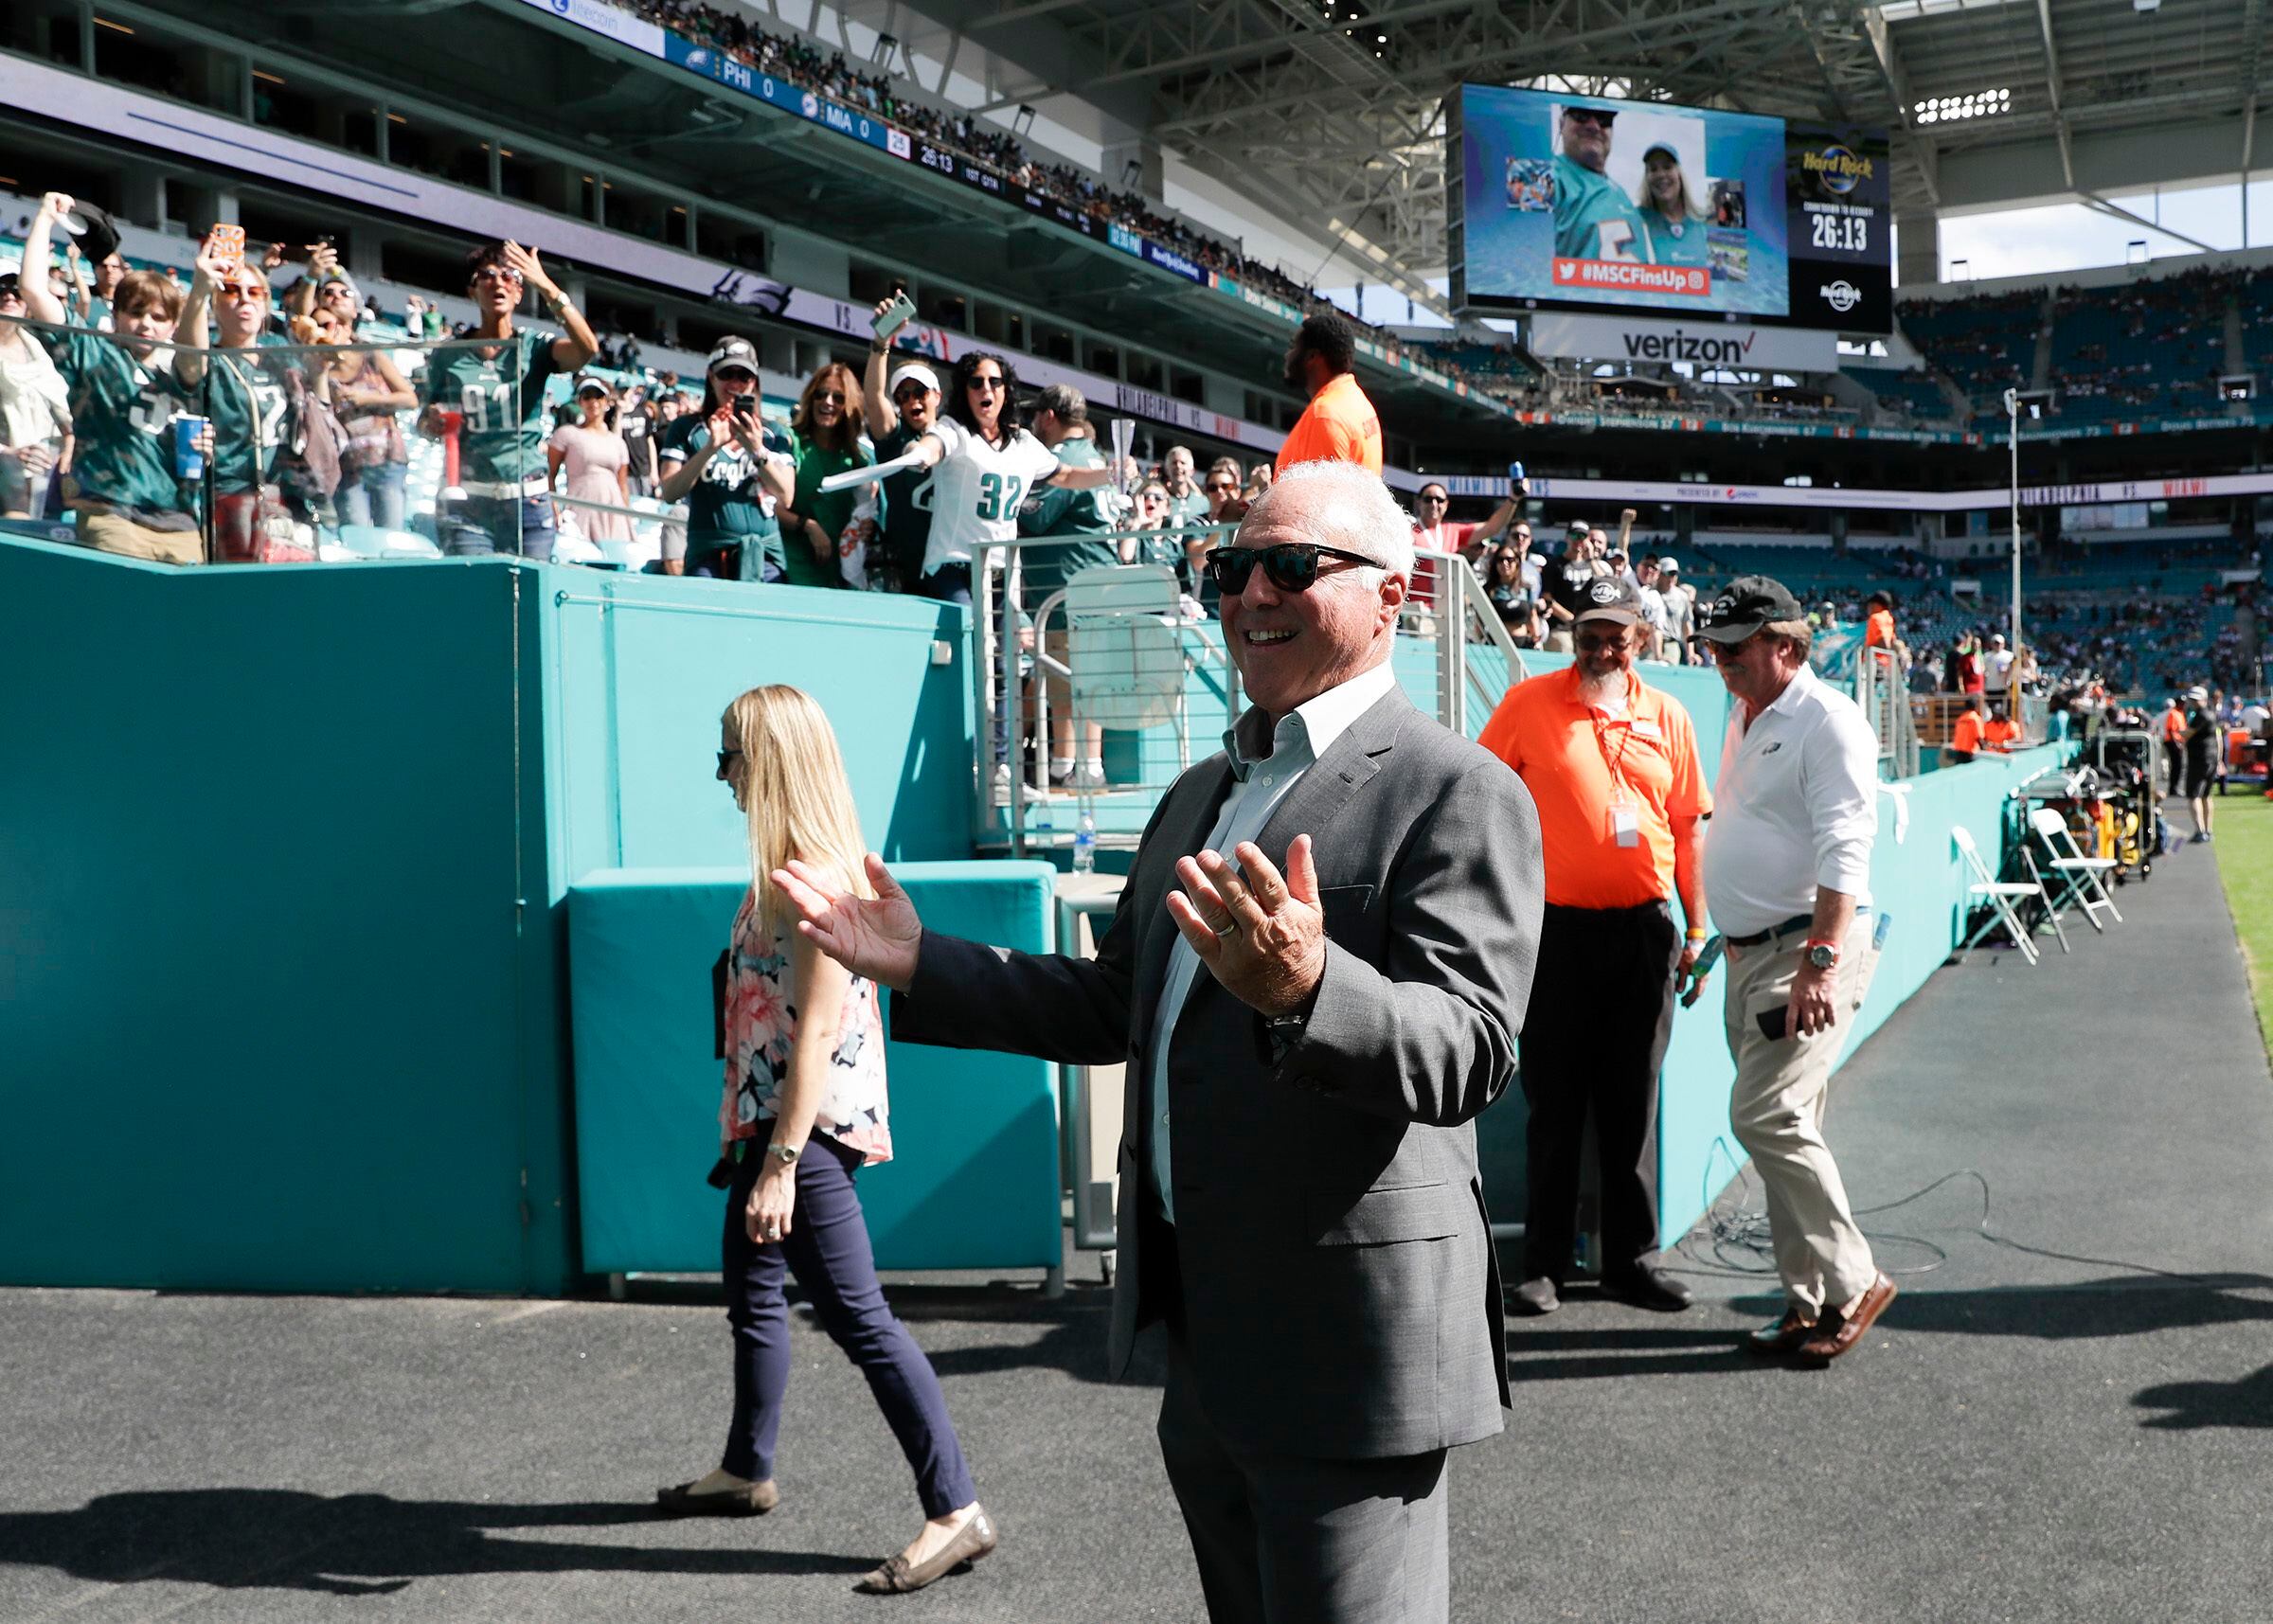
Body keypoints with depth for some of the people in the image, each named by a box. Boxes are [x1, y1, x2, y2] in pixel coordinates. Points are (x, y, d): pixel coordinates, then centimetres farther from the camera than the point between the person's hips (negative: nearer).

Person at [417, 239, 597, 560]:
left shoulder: (535, 348, 3)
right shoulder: (447, 357, 7)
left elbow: (587, 348, -18)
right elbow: (424, 422, 16)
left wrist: (545, 286, -23)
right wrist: (431, 423, -8)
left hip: (528, 501, 0)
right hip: (467, 505, 0)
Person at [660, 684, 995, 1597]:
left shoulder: (813, 875, -20)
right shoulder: (787, 864, 10)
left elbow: (817, 1027, -24)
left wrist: (782, 1162, -25)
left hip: (809, 1126, -11)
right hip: (770, 1118, 11)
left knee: (856, 1316, -7)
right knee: (751, 1291, 22)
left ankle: (957, 1511, -1)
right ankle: (746, 1472, 40)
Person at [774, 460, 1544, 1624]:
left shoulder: (1458, 793, -12)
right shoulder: (1201, 795, 15)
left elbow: (1468, 1055, -23)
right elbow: (1117, 1007, 19)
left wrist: (1305, 988, -42)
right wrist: (919, 966, 12)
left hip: (1343, 1348, -8)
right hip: (1204, 1344, 8)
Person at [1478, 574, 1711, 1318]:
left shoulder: (1666, 716, 7)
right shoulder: (1529, 704, -1)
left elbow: (1688, 826, 11)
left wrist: (1695, 928, 9)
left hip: (1644, 928, 3)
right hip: (1557, 926, -3)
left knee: (1633, 1104, 11)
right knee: (1554, 1102, 5)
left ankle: (1633, 1257, 22)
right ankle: (1544, 1262, 15)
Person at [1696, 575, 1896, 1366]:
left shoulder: (1827, 720, -11)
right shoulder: (1743, 716, 17)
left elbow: (1843, 850, -19)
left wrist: (1822, 958, -26)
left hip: (1811, 946, -9)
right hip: (1750, 948, 9)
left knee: (1766, 1117, -15)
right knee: (1782, 1126, 9)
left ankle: (1850, 1284, -1)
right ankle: (1809, 1301, 16)